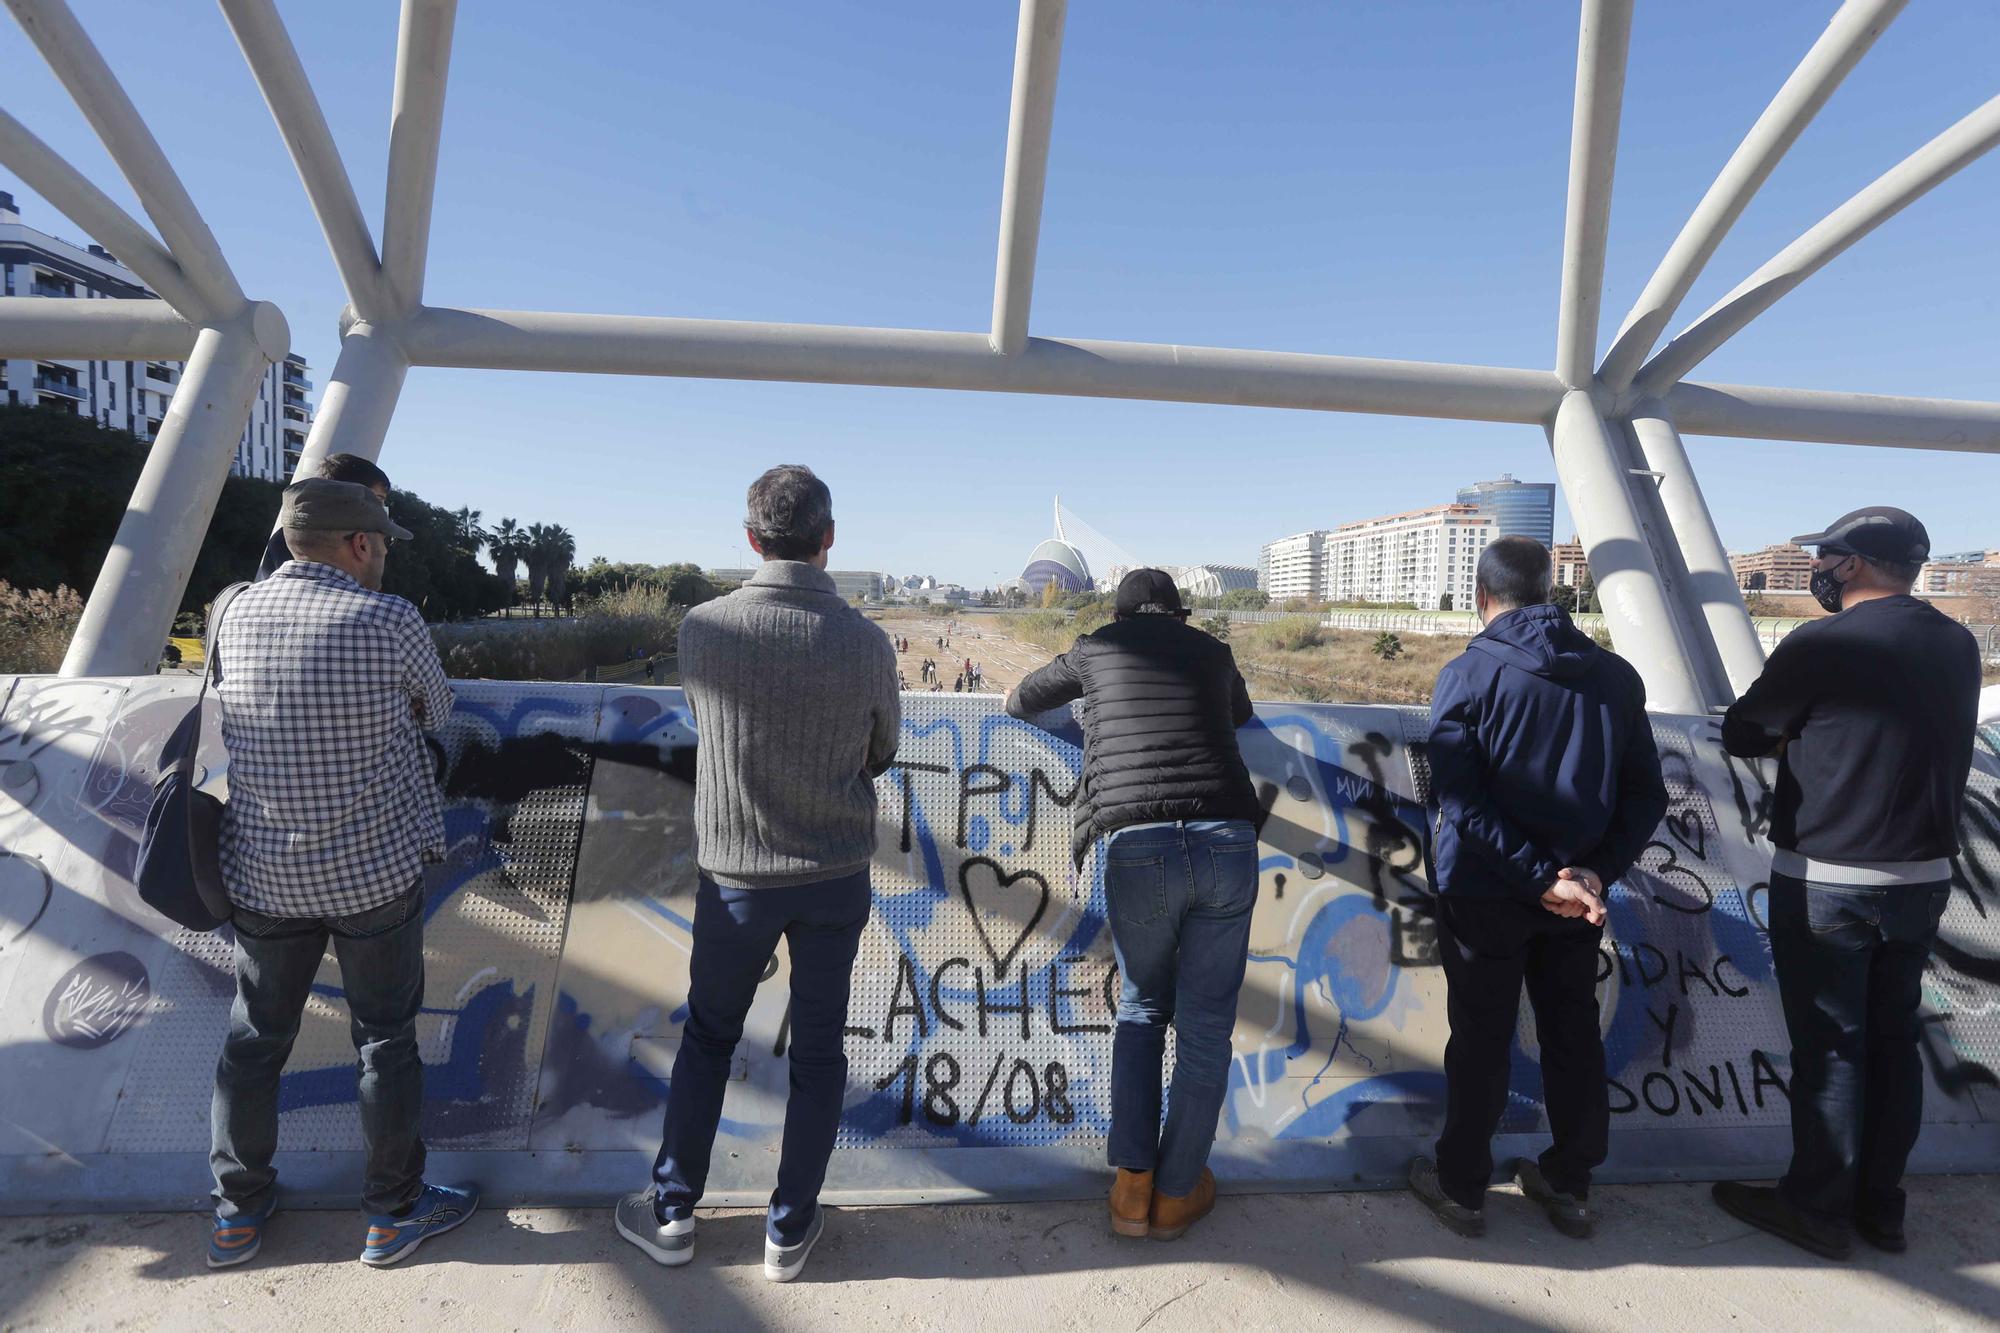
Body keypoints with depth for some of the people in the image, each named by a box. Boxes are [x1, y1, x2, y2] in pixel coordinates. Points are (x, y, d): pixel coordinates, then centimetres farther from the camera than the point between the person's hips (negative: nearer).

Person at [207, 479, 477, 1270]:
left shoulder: (236, 617, -2)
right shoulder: (389, 621, -15)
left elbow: (230, 707, 14)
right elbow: (436, 712, 0)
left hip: (263, 871, 4)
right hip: (375, 871, -4)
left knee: (255, 1037, 18)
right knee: (385, 1038, 9)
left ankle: (239, 1212, 32)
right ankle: (394, 1213, 22)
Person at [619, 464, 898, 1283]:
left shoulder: (703, 629, -13)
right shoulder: (867, 644, -14)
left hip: (736, 874, 1)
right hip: (835, 876, 0)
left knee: (708, 1036, 21)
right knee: (818, 1049, 15)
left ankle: (671, 1212, 31)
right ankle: (791, 1228, 26)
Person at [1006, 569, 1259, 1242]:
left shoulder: (1096, 648, 16)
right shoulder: (1213, 651, 20)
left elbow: (1019, 701, 31)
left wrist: (1090, 696, 51)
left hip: (1138, 850, -1)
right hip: (1227, 842, 1)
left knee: (1141, 1012, 19)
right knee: (1205, 1024, 12)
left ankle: (1132, 1186, 16)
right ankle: (1176, 1193, 22)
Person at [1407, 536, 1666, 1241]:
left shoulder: (1468, 674, -11)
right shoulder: (1615, 674, 3)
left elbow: (1461, 799, -19)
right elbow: (1646, 794, -1)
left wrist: (1541, 877, -17)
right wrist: (1597, 871, -8)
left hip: (1484, 893, -3)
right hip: (1578, 897, 4)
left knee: (1479, 1039, 8)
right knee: (1573, 1033, 17)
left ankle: (1461, 1187, 21)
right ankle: (1569, 1185, 30)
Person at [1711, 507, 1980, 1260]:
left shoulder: (1822, 644, -16)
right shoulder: (1959, 647, 5)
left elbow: (1738, 735, -7)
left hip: (1826, 882, -6)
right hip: (1924, 878, 7)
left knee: (1829, 1047, 4)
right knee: (1894, 1041, 14)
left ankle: (1819, 1207, 16)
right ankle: (1881, 1207, 26)